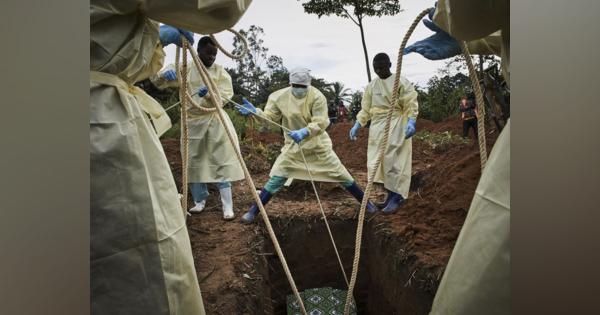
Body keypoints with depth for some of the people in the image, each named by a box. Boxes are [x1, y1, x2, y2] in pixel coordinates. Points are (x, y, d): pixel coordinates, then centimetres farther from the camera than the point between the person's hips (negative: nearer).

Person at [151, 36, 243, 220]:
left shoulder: (221, 72, 2)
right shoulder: (185, 69, 4)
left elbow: (225, 96, -8)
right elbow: (156, 81, -1)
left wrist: (209, 94, -28)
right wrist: (165, 73, -24)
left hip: (216, 121, -2)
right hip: (192, 122, 2)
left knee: (221, 163, -5)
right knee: (193, 162, 9)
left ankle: (227, 206, 0)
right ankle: (200, 200, 26)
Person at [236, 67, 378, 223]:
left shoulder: (317, 97, -20)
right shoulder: (280, 96, -11)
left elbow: (320, 123, -24)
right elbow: (269, 117, -6)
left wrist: (304, 132, -42)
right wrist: (255, 112, -24)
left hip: (318, 144, -1)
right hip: (293, 146, 2)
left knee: (340, 173, 5)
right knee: (276, 179, -2)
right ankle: (253, 211, 9)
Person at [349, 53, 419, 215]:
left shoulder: (401, 82, -4)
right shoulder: (371, 86, 13)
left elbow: (411, 103, -8)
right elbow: (366, 109, 16)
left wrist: (411, 121, -22)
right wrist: (357, 125, 8)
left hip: (396, 126, -6)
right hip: (377, 127, 6)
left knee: (394, 161, -9)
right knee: (379, 161, 6)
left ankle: (396, 197, -3)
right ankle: (391, 195, 16)